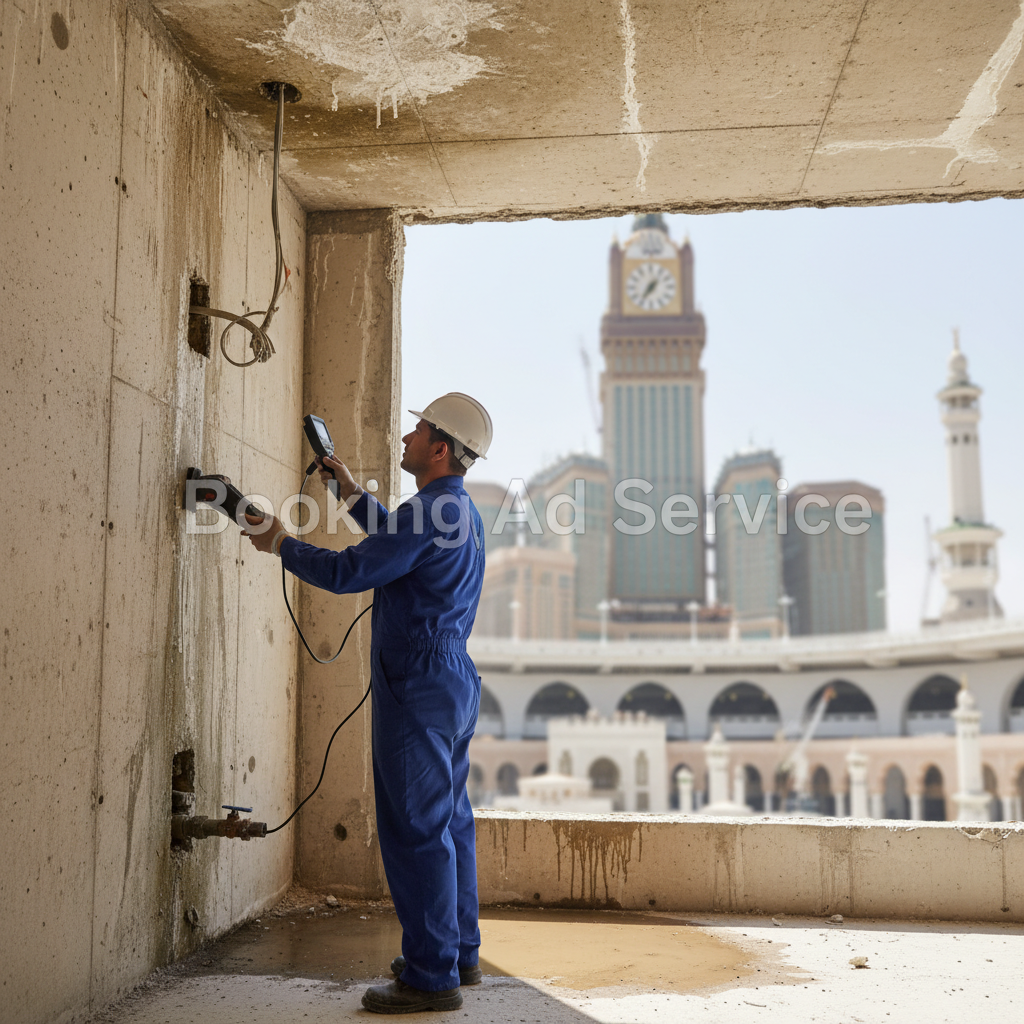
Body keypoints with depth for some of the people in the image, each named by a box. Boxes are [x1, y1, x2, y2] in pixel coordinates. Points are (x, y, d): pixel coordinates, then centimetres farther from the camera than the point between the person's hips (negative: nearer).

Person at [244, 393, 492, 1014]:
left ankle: (432, 976, 1)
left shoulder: (429, 511, -17)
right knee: (449, 821, 16)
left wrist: (282, 544, -2)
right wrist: (352, 492, 32)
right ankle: (461, 952, 26)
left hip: (419, 684, -10)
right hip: (456, 680, 10)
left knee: (416, 828, -5)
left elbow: (347, 573, -17)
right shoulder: (462, 512, 14)